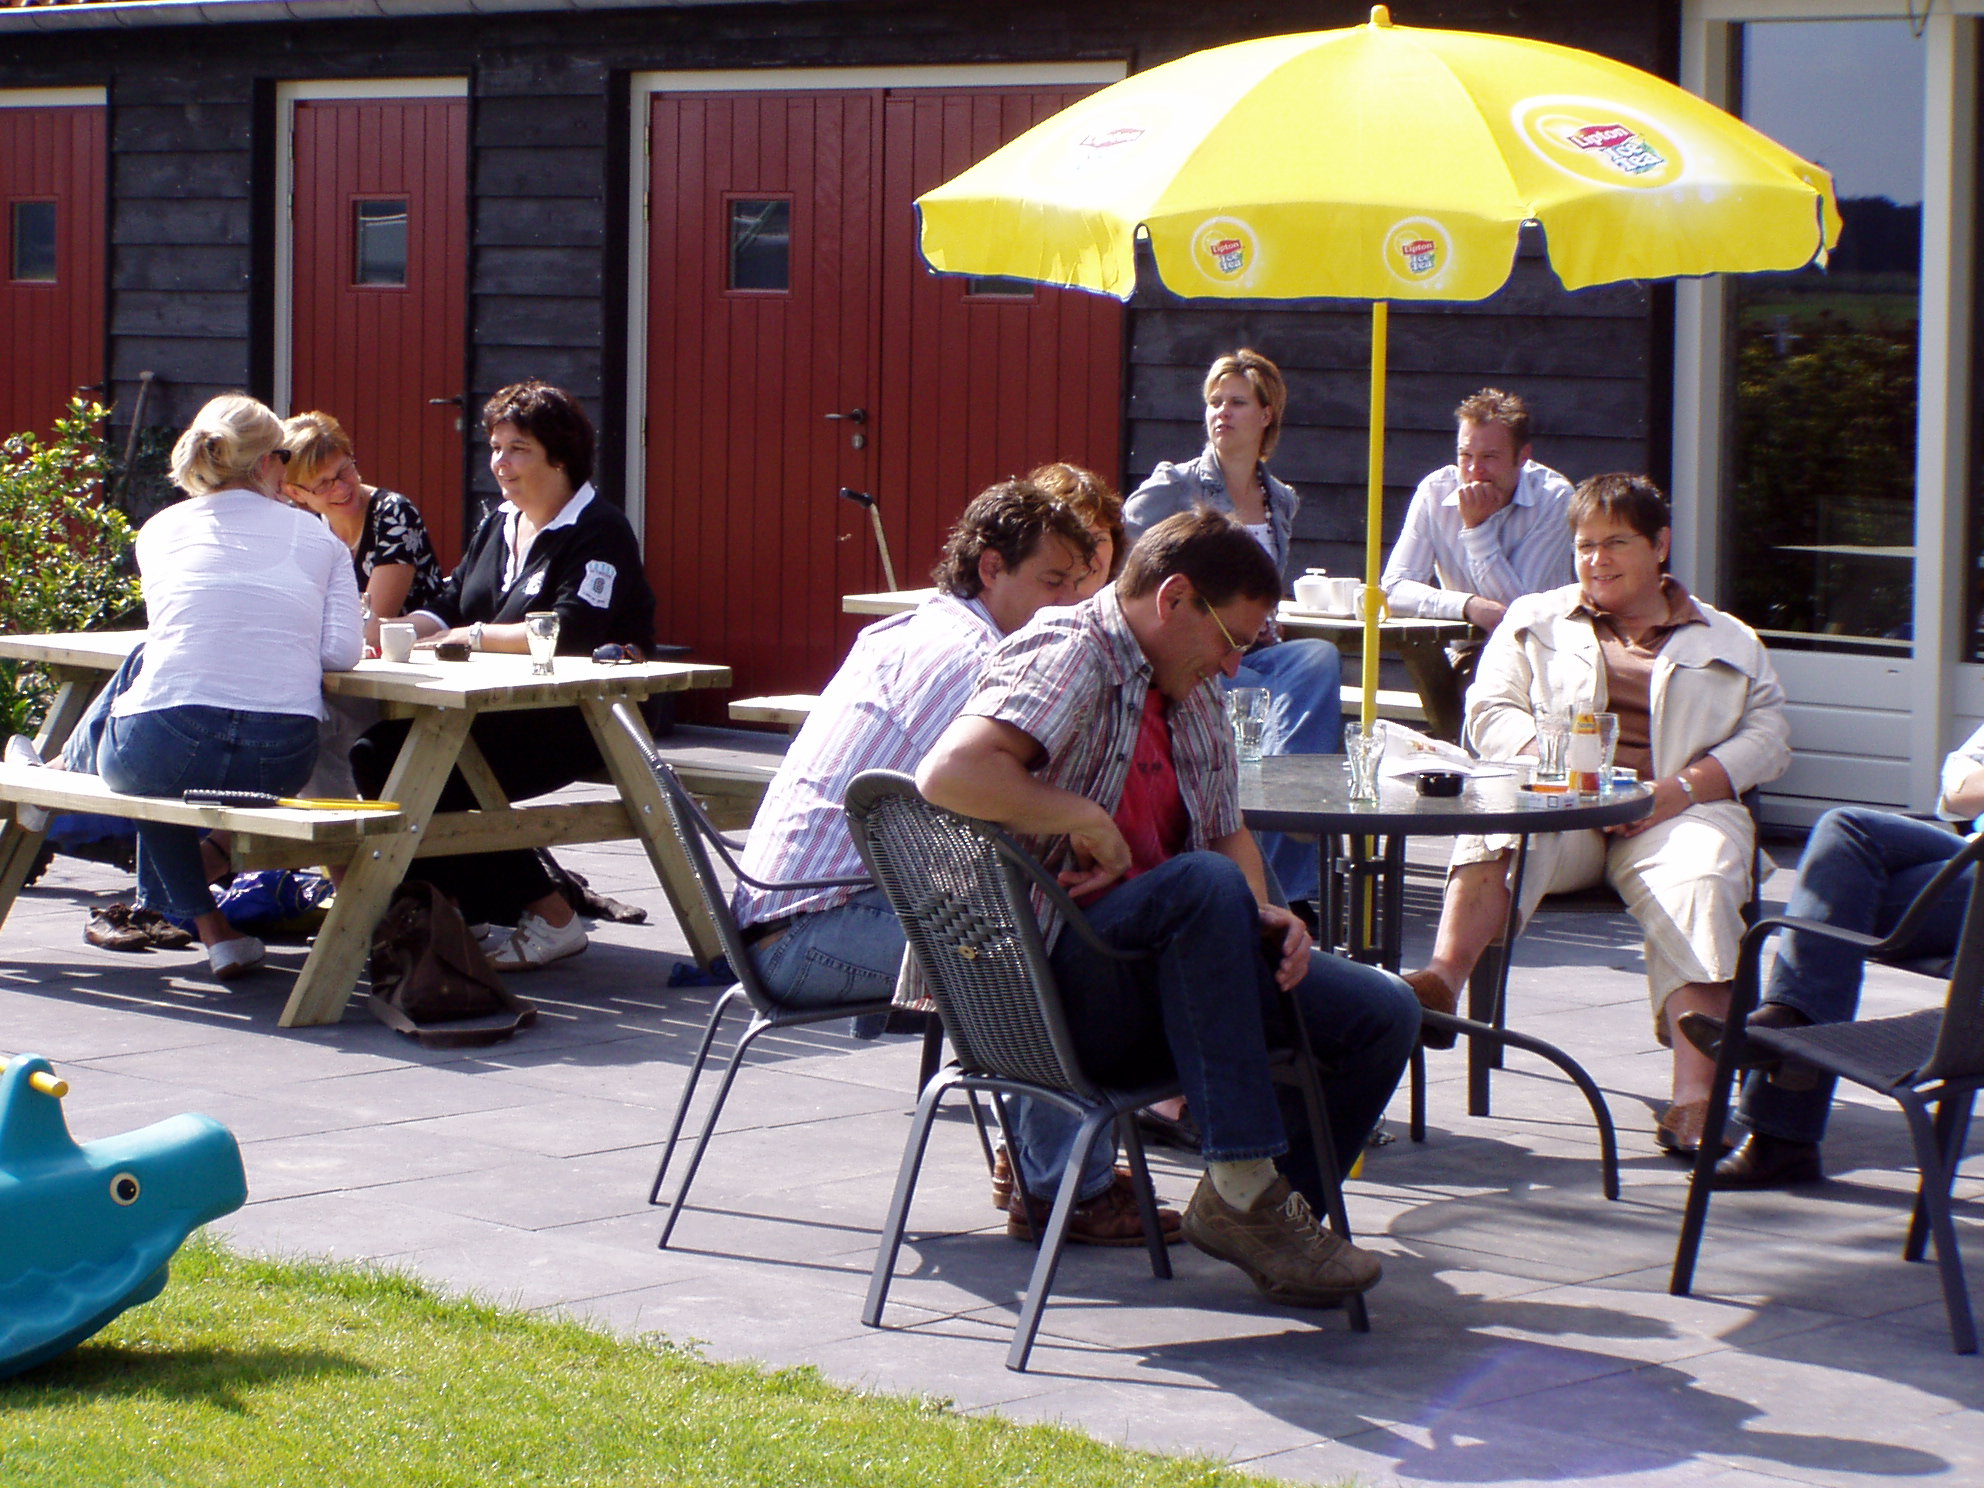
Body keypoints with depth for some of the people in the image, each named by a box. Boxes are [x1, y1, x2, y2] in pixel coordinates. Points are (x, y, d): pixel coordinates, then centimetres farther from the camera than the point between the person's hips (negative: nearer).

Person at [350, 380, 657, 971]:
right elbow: (450, 606, 16)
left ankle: (549, 919, -13)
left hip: (578, 721, -9)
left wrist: (468, 637, -17)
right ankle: (455, 906, -3)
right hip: (496, 711, 9)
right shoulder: (497, 524, 19)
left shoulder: (600, 531, -9)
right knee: (376, 753, -11)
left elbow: (572, 632, -22)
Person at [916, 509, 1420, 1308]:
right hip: (1053, 983, -9)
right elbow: (948, 774, -29)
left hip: (1162, 983, 9)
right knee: (1205, 883, -36)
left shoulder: (1194, 694, 18)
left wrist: (1261, 916, 3)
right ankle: (1241, 1186, -33)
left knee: (1383, 1012, -4)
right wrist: (1086, 819, -20)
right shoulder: (1069, 654, -12)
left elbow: (1228, 834, 23)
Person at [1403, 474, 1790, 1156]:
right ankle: (1442, 979, -59)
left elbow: (1767, 735, 12)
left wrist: (1685, 787, -7)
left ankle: (1695, 1099, -47)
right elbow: (1491, 712, 13)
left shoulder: (1728, 640, 24)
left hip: (1673, 816, 0)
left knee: (1701, 879, -35)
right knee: (1494, 834, -35)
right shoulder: (1536, 621, 26)